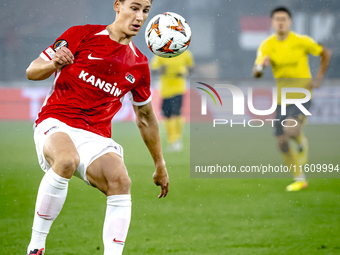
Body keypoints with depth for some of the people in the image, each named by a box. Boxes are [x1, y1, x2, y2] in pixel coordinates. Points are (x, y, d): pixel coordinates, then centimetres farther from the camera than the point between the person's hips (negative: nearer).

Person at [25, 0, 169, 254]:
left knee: (120, 182, -26)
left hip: (97, 137, 4)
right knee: (67, 161, -37)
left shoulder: (139, 64, 13)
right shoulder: (82, 35, 2)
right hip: (56, 124, -4)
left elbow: (146, 118, 26)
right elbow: (32, 72, 3)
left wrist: (160, 165, 28)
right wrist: (54, 64, -20)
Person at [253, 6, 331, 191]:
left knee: (291, 130, -29)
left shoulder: (301, 41, -8)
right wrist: (261, 66, -31)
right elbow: (256, 73, -8)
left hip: (301, 95, -4)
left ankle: (302, 142, 8)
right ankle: (300, 179, 17)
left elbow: (325, 53, 6)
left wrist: (319, 78, -2)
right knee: (281, 142, 2)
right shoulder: (266, 46, -2)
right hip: (281, 98, 4)